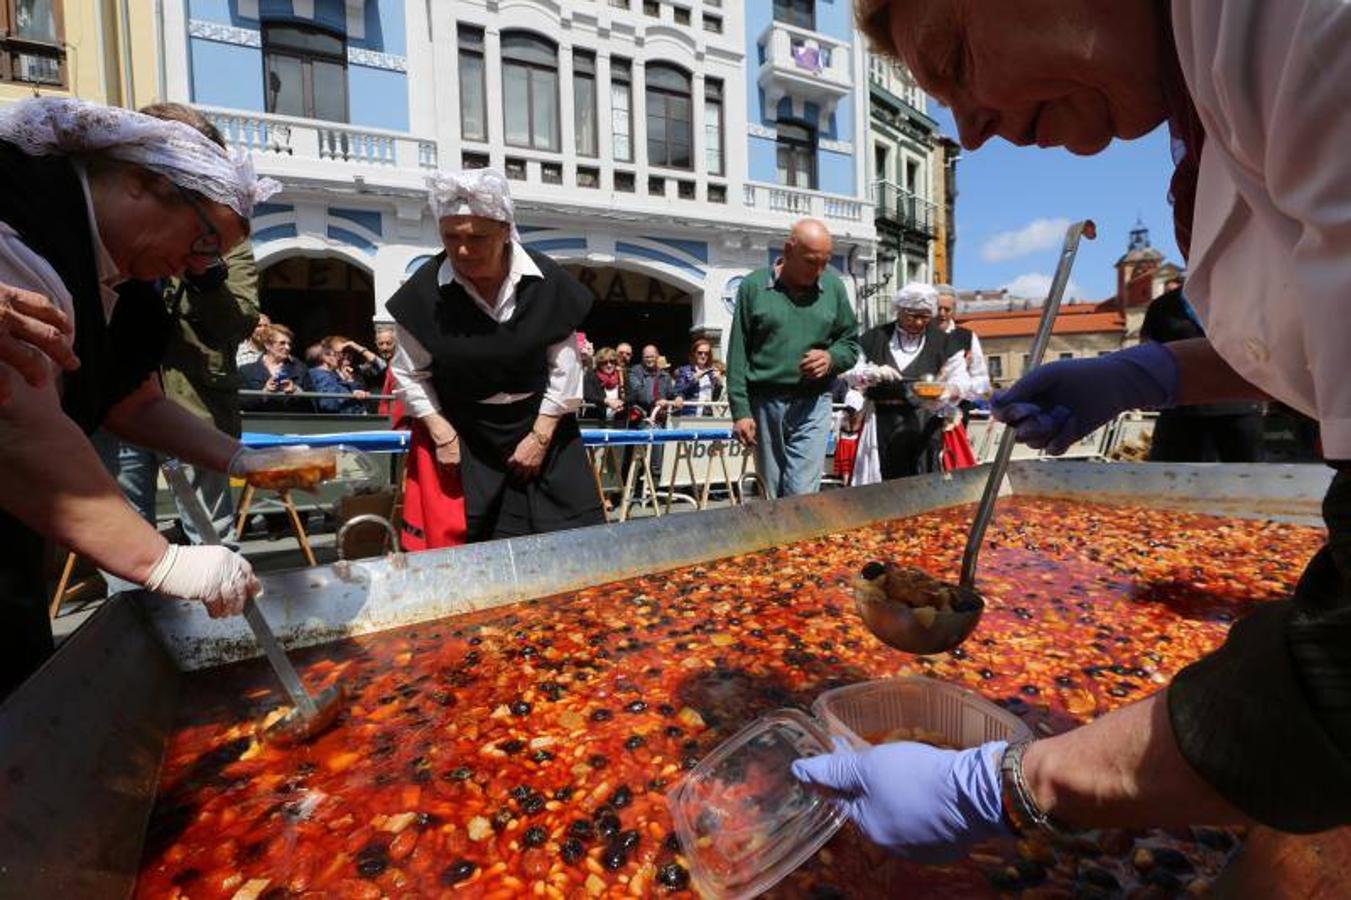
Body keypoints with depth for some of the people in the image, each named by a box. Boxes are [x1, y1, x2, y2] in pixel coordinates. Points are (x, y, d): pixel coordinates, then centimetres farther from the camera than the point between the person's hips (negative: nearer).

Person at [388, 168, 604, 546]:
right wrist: (442, 435, -8)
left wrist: (541, 435, -7)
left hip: (540, 426, 1)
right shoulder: (425, 289, -13)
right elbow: (410, 375, -2)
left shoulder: (546, 280, -12)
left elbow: (564, 366, -5)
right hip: (458, 432, 0)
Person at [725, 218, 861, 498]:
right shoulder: (753, 286, 0)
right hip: (764, 404, 0)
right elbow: (738, 354, -1)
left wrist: (831, 357, -9)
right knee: (771, 497, 9)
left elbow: (850, 343, 15)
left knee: (802, 496, -5)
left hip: (812, 405, 1)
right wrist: (741, 411, -6)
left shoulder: (834, 287, 7)